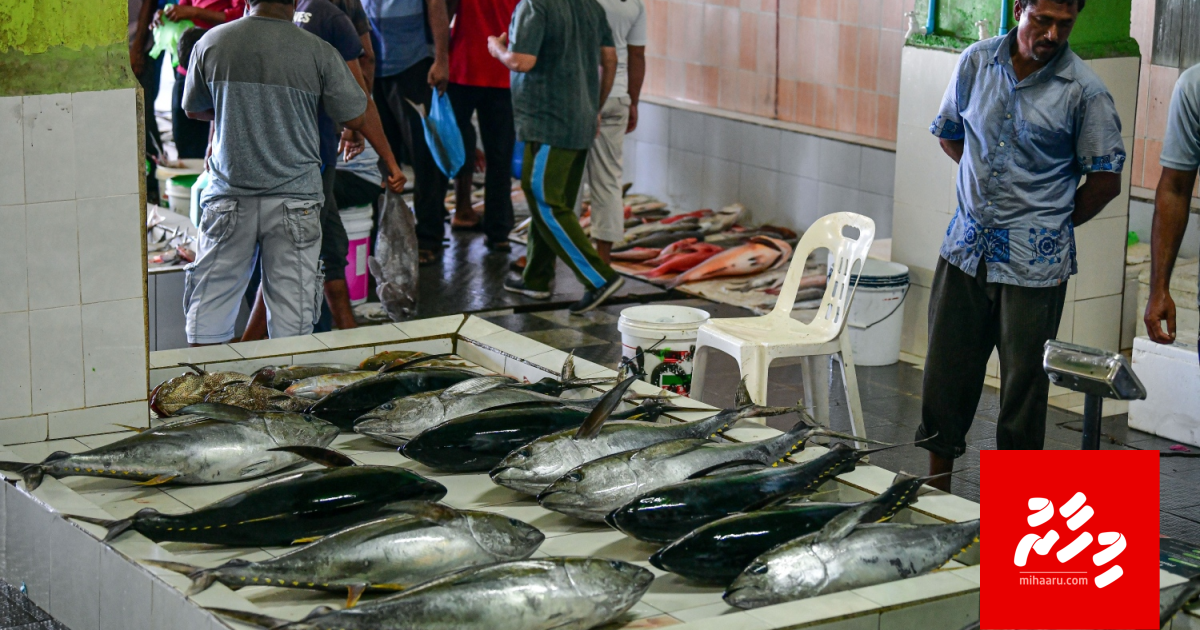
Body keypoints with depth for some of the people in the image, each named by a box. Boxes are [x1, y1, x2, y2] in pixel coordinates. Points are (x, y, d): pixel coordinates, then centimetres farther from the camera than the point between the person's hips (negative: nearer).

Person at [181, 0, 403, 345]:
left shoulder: (211, 43, -2)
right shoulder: (319, 52, -6)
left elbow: (194, 110, 14)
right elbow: (360, 116, 3)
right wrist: (391, 162, 18)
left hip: (228, 197, 1)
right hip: (295, 197, -1)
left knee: (207, 316, 10)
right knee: (291, 322, 6)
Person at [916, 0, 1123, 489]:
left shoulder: (1084, 91, -9)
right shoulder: (977, 62, 1)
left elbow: (1105, 180, -1)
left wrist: (1053, 225, 4)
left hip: (1034, 263, -4)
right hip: (967, 247, 4)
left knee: (1023, 382, 3)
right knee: (945, 373, 11)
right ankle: (936, 490, 26)